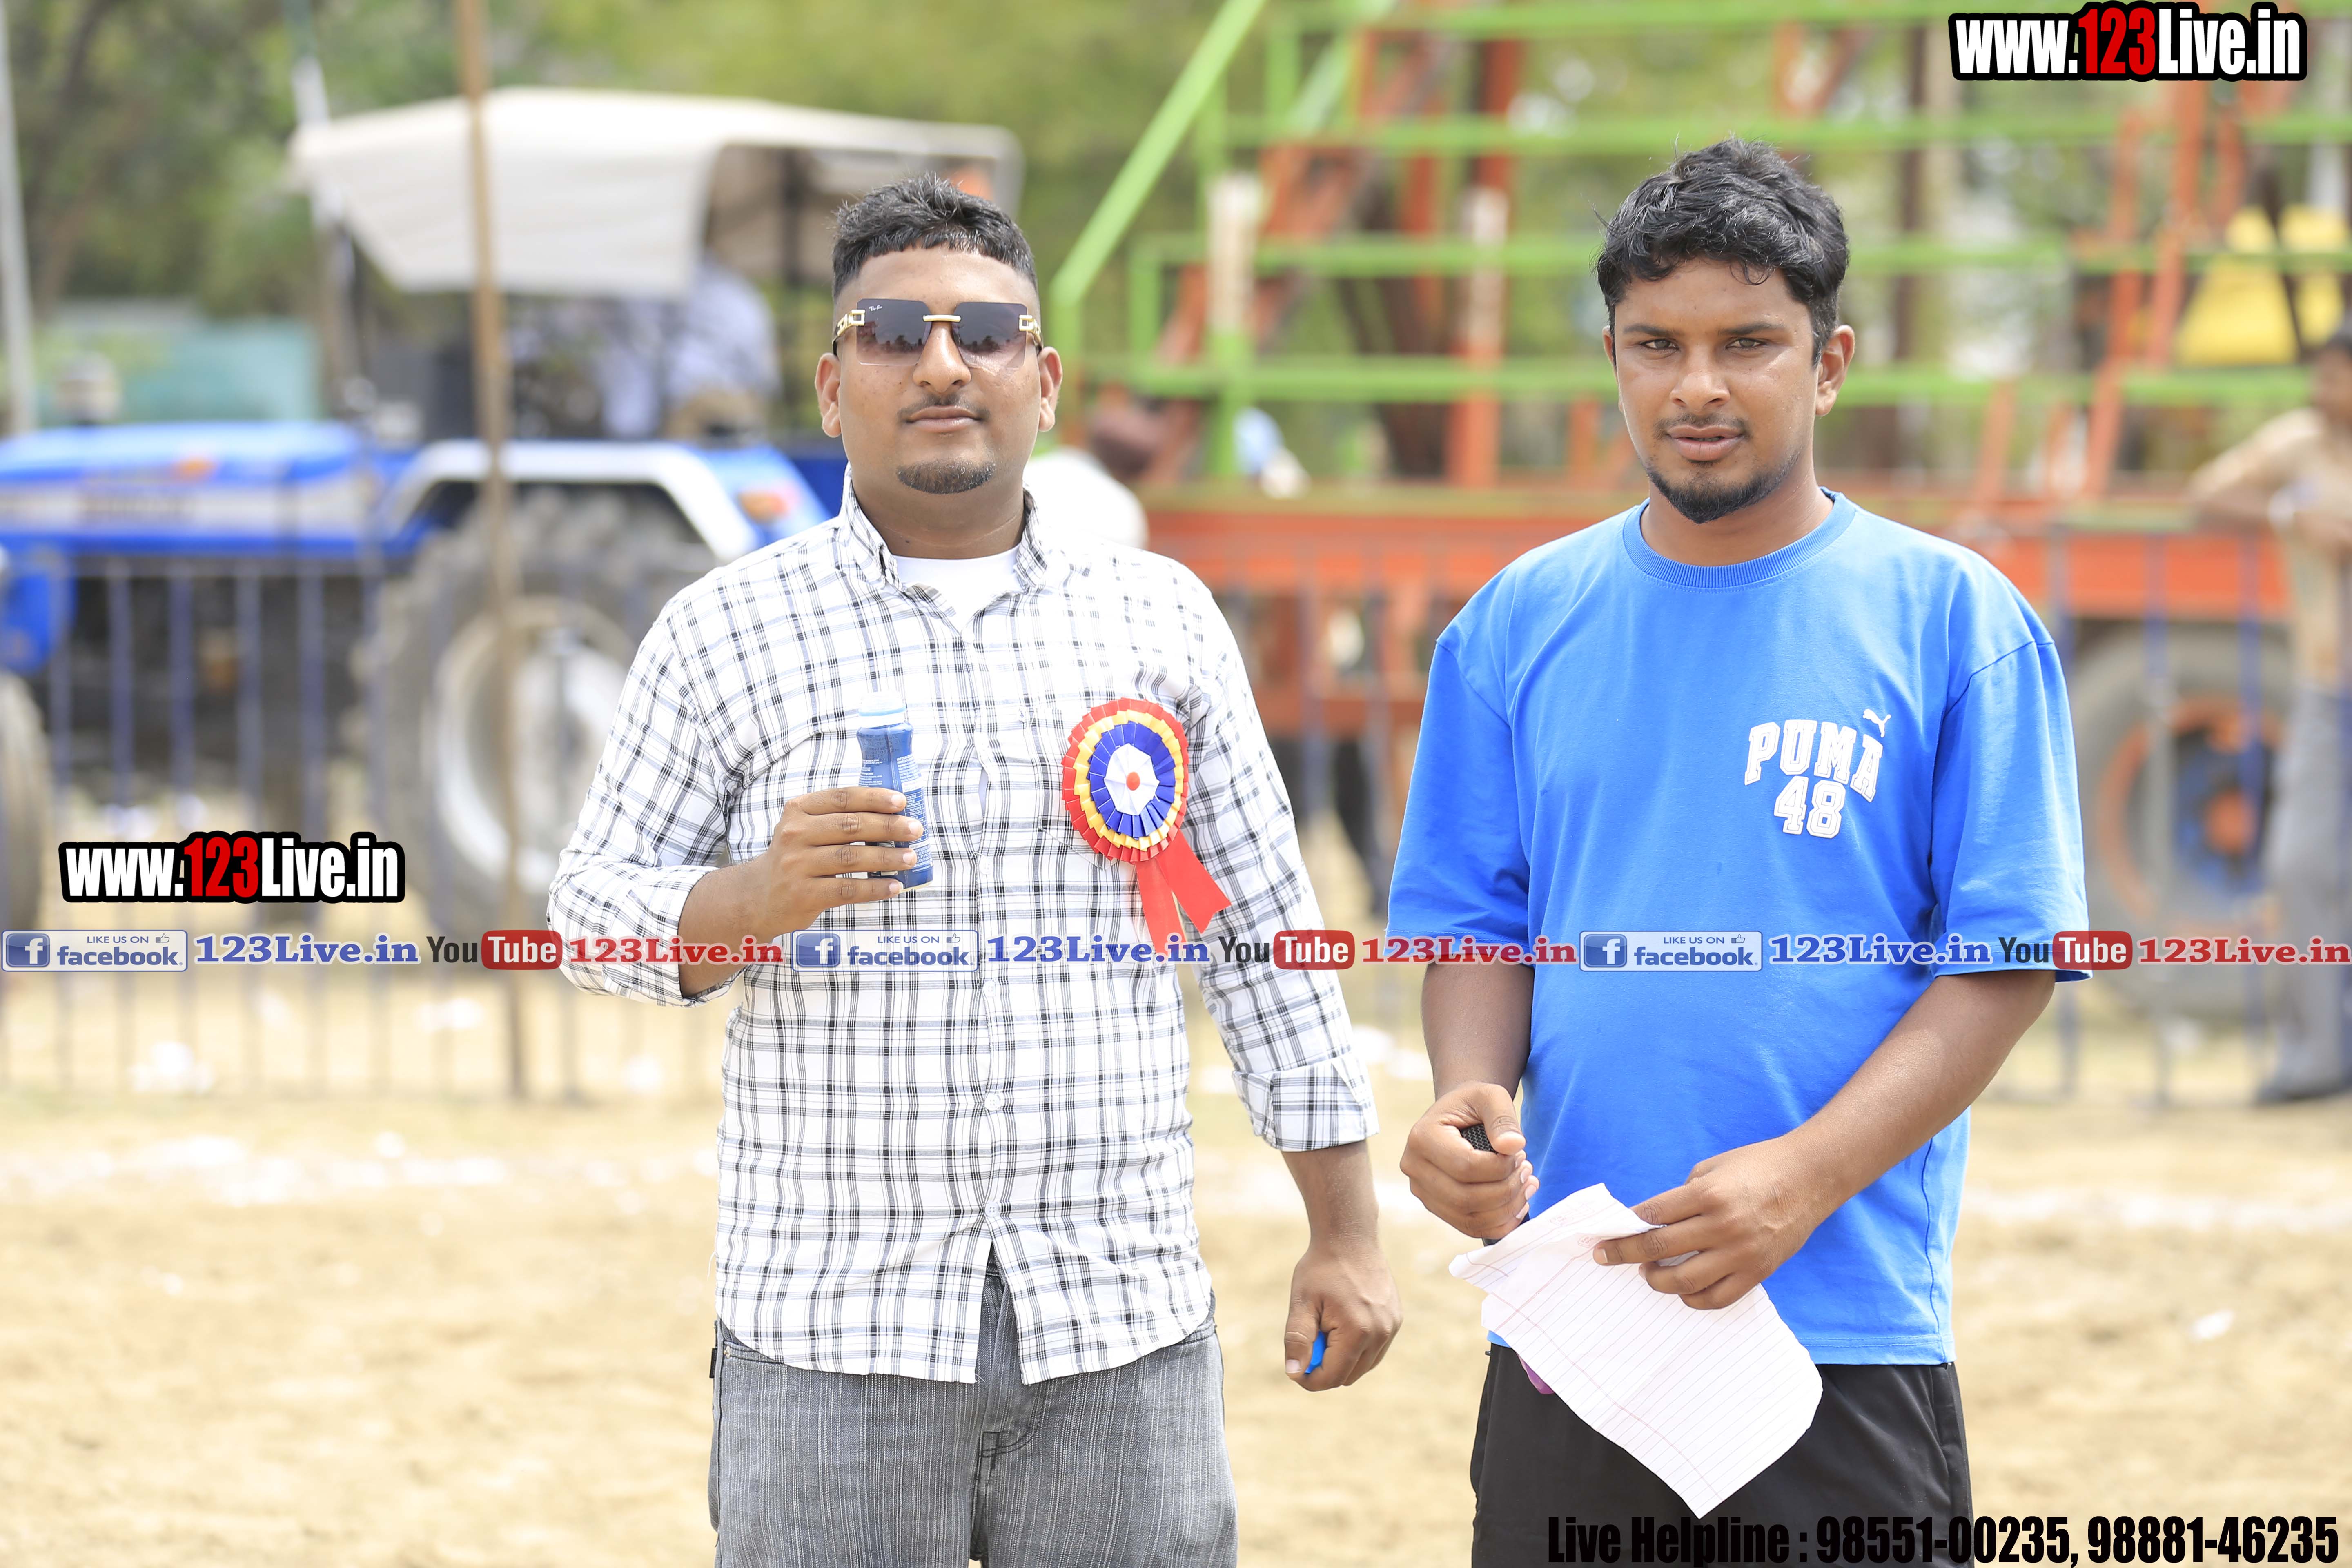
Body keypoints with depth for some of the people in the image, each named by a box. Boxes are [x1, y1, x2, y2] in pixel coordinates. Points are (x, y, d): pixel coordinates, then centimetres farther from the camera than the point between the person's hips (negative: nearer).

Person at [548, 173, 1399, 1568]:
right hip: (833, 1332, -1)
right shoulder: (725, 633, 3)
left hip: (1123, 1327, 2)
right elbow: (594, 911, 4)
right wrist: (756, 898, -17)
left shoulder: (1161, 617, 9)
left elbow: (1268, 931, 11)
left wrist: (1346, 1231, 8)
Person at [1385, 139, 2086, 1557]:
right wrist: (1467, 1098, -10)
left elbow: (2007, 961, -5)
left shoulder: (1955, 622, -2)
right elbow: (1482, 927, 12)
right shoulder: (1521, 625, 9)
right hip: (1564, 1327, 3)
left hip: (1848, 1340, -3)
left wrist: (1802, 1176, -18)